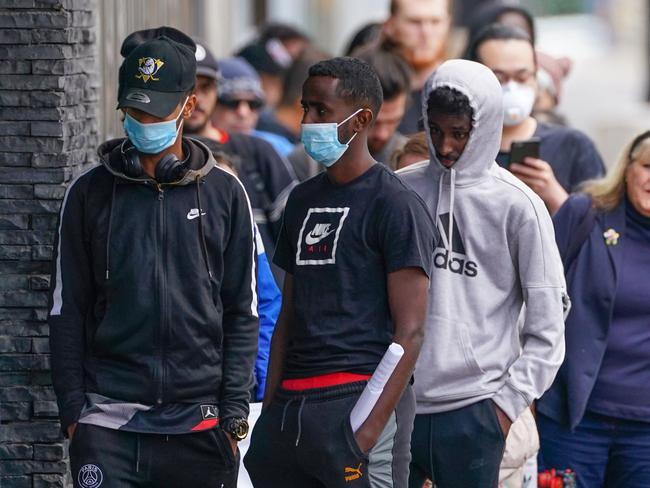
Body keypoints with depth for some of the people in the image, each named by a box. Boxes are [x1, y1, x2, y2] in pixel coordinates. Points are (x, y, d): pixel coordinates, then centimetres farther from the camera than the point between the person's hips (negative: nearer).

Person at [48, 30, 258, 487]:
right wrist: (72, 407, 0)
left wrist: (234, 411, 0)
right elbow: (67, 311, 8)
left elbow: (242, 313, 7)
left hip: (199, 421, 0)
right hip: (108, 424, 0)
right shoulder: (90, 193, 7)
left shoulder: (224, 194, 6)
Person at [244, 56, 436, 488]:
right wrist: (270, 408, 14)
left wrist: (372, 427, -18)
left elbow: (410, 330, -10)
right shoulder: (304, 201, 18)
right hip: (292, 404, 7)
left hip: (359, 401, -7)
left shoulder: (395, 205, -5)